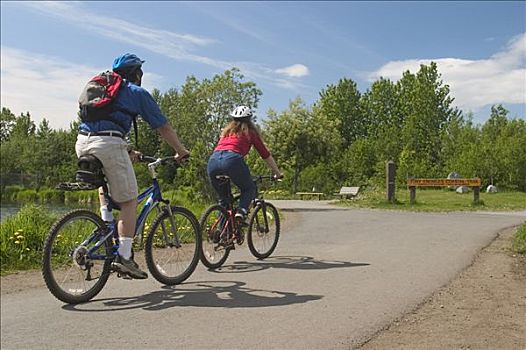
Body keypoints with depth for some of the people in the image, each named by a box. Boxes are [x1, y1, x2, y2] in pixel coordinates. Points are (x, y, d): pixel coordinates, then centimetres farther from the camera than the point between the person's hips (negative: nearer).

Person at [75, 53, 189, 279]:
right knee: (128, 201, 0)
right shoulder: (138, 92, 9)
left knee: (104, 182, 34)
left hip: (82, 143, 7)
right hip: (108, 144, -7)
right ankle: (124, 257, -4)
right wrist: (181, 151, 19)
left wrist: (127, 152, 40)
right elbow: (163, 127, 8)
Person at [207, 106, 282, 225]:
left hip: (213, 161, 5)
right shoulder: (250, 131, 22)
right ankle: (242, 210, -5)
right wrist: (278, 173, 33)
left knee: (223, 198, 22)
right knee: (249, 188, 20)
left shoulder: (227, 130, 33)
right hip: (232, 159, -4)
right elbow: (265, 155, 23)